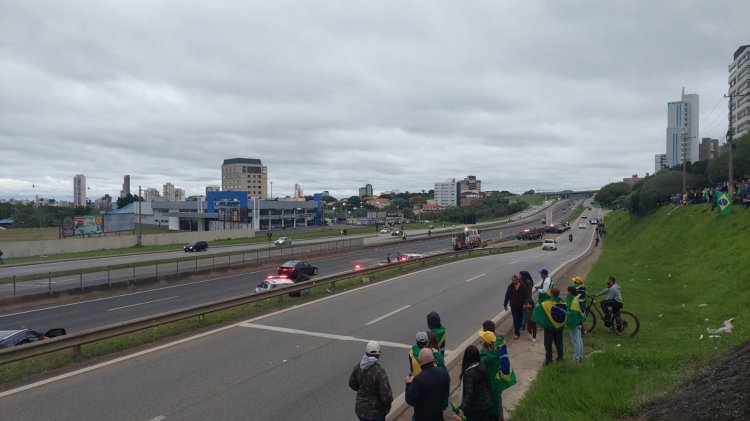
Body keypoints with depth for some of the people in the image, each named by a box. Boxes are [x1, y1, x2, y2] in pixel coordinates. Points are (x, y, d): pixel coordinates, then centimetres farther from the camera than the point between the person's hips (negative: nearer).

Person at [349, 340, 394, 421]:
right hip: (375, 411, -6)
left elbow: (352, 384, 8)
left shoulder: (358, 367, -8)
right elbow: (386, 396, -26)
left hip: (360, 409, 6)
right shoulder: (380, 372, -27)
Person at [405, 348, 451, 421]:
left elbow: (410, 400, -19)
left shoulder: (418, 379, -31)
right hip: (438, 414, 5)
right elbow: (447, 392, 4)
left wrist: (408, 384, -7)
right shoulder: (444, 373, -13)